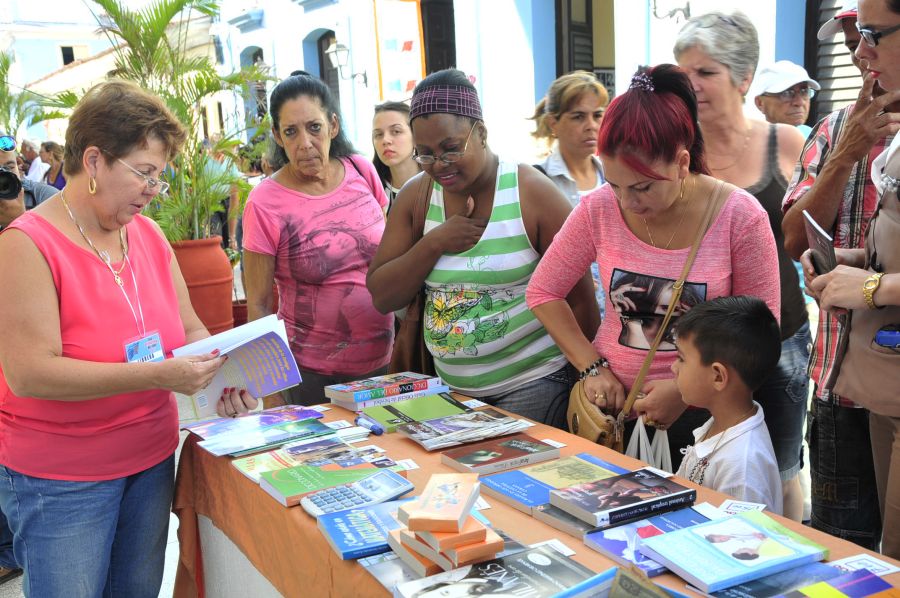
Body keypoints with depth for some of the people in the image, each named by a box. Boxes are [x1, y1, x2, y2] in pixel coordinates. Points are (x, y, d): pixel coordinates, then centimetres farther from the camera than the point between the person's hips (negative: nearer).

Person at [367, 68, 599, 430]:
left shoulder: (532, 193, -11)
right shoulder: (415, 196, 2)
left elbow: (580, 300, -8)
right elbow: (382, 298, 0)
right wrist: (433, 243, -14)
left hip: (534, 385, -4)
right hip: (450, 387, 4)